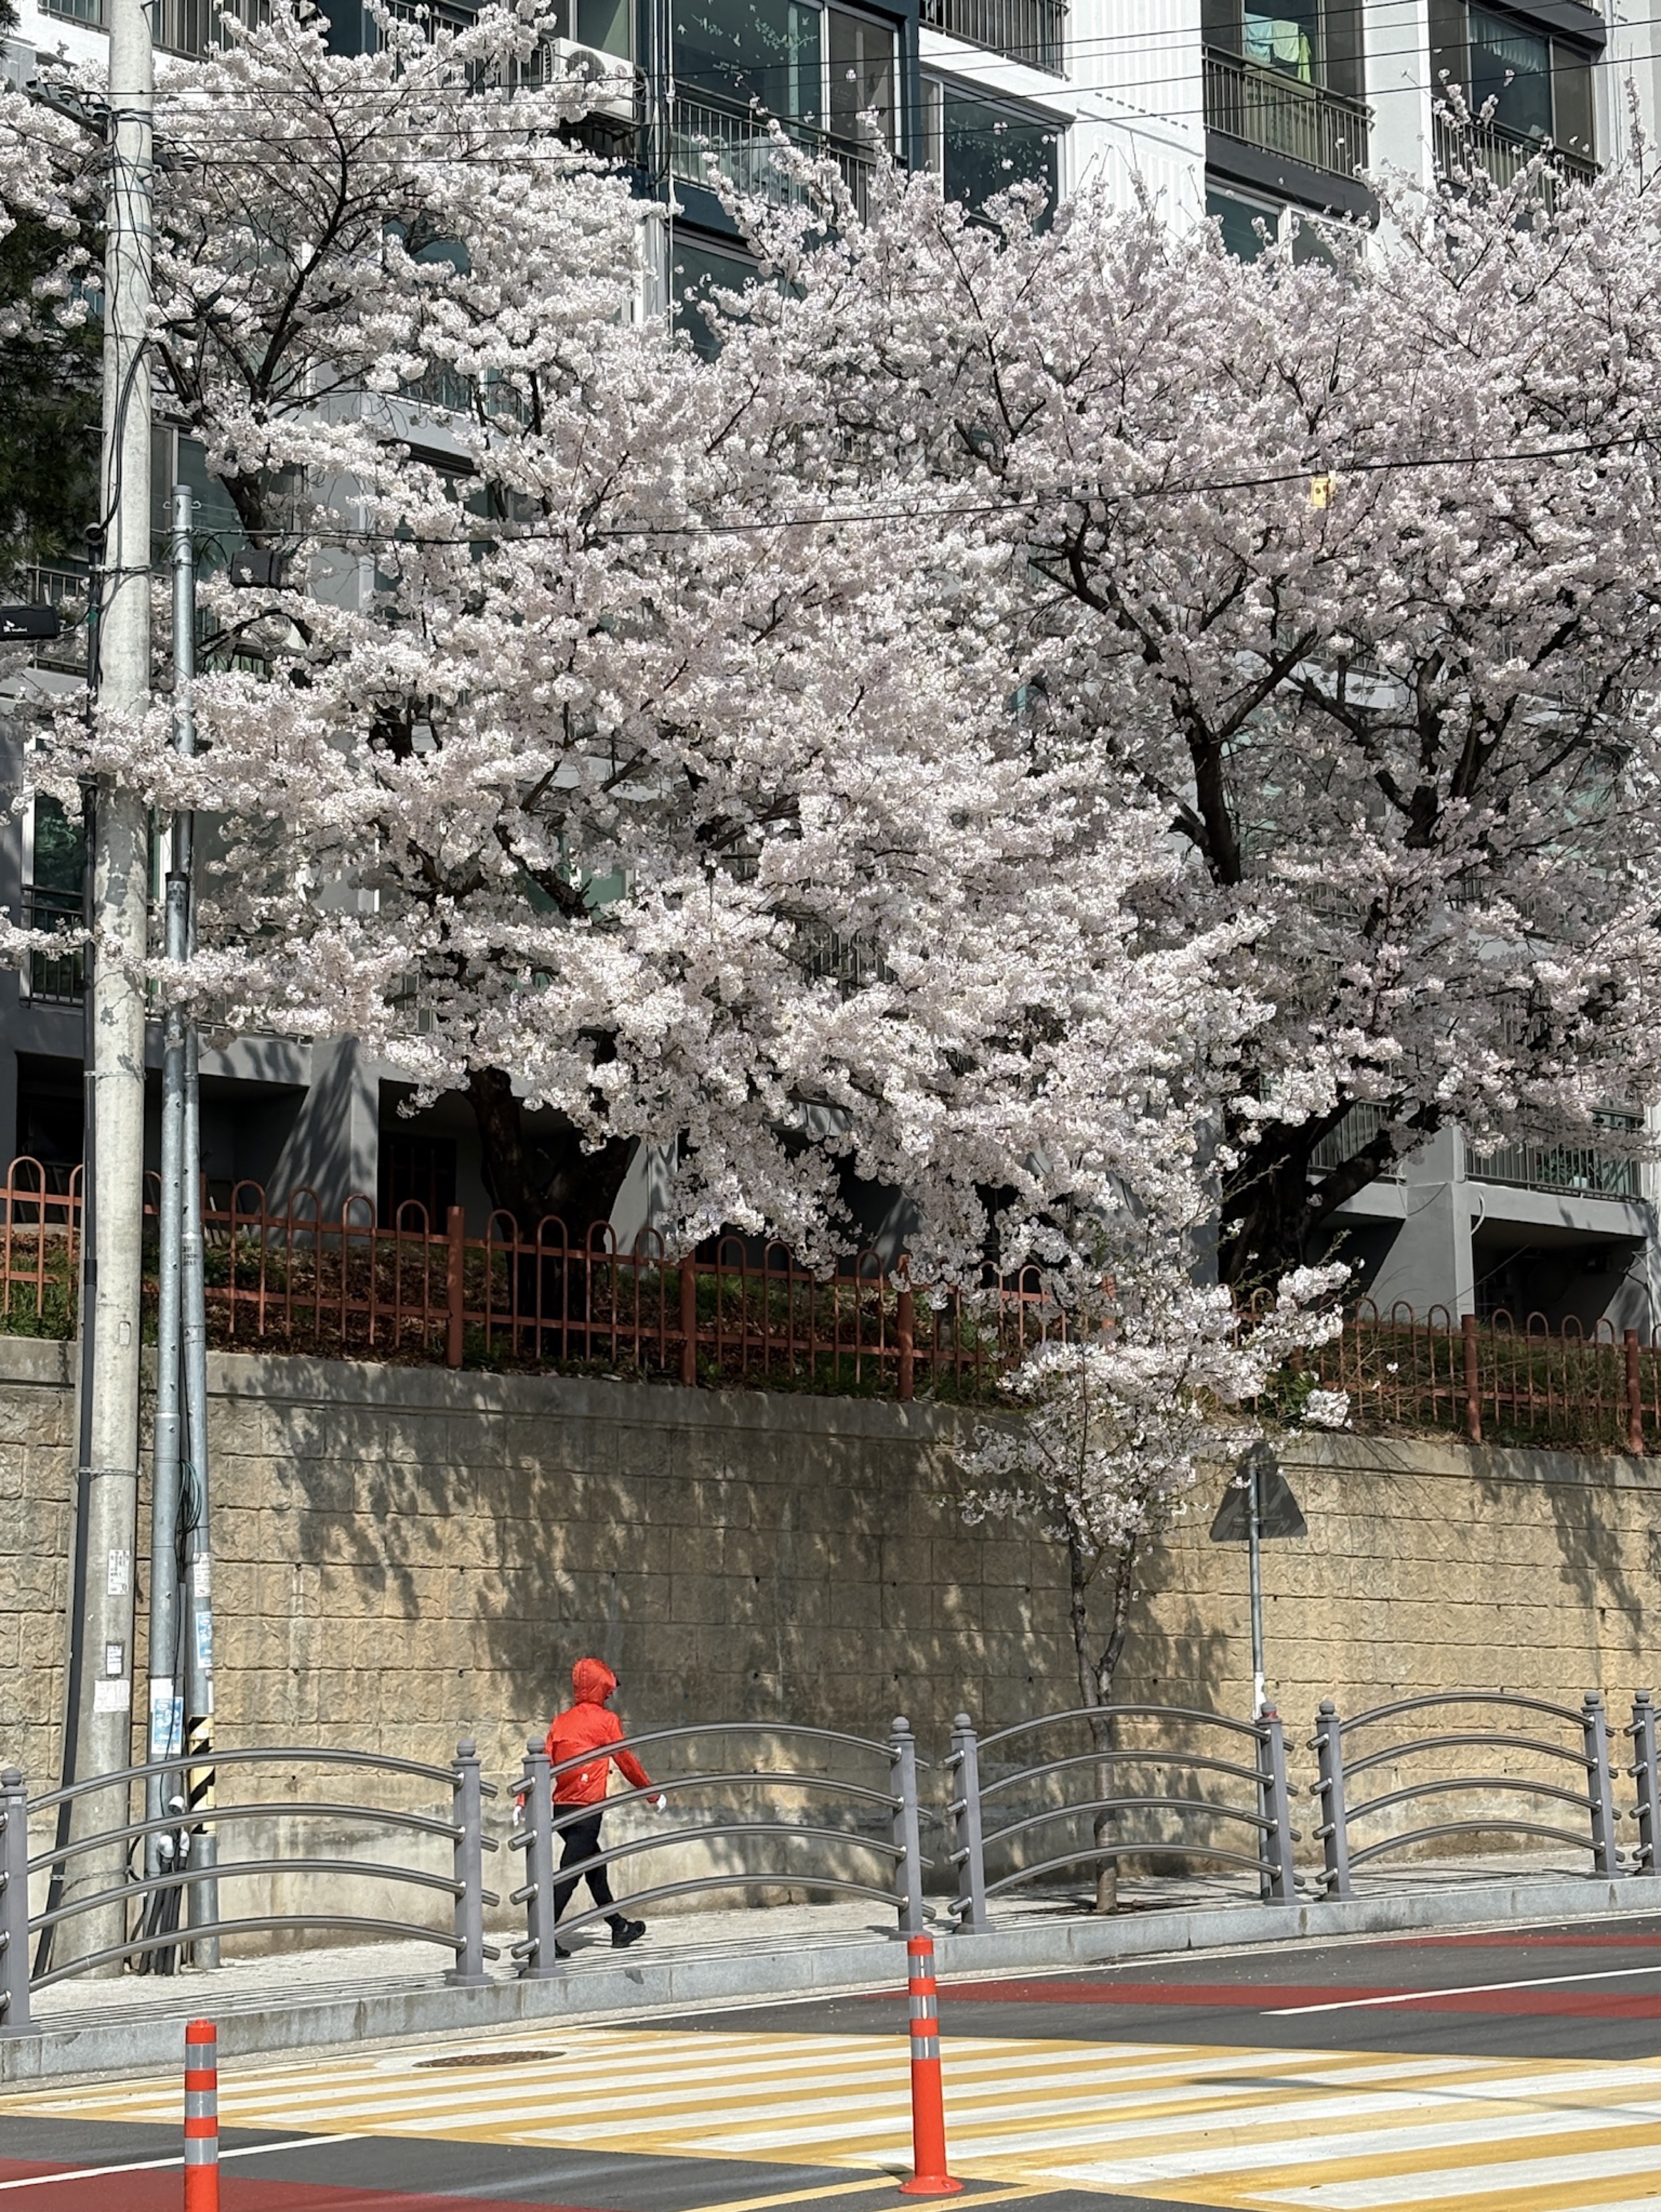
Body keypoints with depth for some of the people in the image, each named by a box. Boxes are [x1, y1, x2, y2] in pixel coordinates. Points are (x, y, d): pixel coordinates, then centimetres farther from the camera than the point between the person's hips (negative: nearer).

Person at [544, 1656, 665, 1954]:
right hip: (587, 1808, -7)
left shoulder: (561, 1721, 11)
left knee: (595, 1867, 20)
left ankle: (620, 1929, 32)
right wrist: (654, 1794, 15)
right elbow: (628, 1762, 2)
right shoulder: (606, 1720, -4)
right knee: (568, 1876, -8)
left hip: (561, 1807, 7)